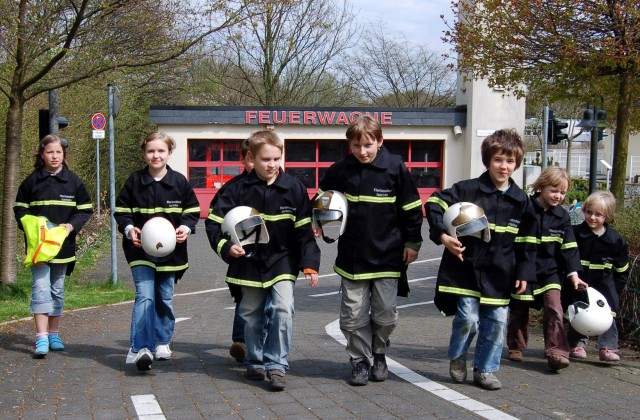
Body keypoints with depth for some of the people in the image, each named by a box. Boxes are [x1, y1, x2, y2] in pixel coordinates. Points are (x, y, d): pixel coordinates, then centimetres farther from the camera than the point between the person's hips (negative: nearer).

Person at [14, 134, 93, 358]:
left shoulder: (73, 180, 3)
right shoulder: (32, 180, 1)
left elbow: (85, 210, 5)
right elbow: (20, 209, 6)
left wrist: (72, 225, -11)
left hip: (63, 244, 2)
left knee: (57, 290, 12)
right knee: (41, 288, -11)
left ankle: (54, 334, 23)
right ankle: (41, 338, -12)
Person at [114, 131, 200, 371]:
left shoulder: (179, 182, 0)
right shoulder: (134, 181, -1)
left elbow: (192, 211, 6)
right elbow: (121, 210, 4)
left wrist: (186, 228, -13)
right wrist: (129, 229, -14)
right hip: (140, 249, -2)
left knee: (165, 298, 14)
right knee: (144, 296, -14)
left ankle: (162, 342, 30)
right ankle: (140, 348, -16)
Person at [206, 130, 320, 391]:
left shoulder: (294, 188, -5)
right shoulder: (238, 189, -6)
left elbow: (304, 230, -2)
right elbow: (215, 222, -4)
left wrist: (310, 264, -7)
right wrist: (226, 247, -21)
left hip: (282, 260, -1)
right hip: (249, 261, 1)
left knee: (283, 308, -16)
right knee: (252, 315, 11)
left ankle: (277, 365, -4)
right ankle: (254, 363, 30)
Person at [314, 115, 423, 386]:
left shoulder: (395, 168, -7)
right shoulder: (340, 170, -1)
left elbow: (412, 207, 0)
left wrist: (412, 242, 0)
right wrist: (319, 224, 5)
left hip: (387, 254, -1)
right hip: (352, 256, 2)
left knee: (385, 313, 7)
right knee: (354, 315, 4)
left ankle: (379, 354, 30)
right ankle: (360, 361, 18)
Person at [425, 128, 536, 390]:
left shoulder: (521, 201, 5)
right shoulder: (468, 190, -7)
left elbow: (526, 241, 10)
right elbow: (434, 203, -8)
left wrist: (524, 273, 6)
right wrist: (442, 236, -19)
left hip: (499, 274, 4)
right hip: (467, 268, -4)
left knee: (496, 322, 6)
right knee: (468, 317, -9)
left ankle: (485, 370, 23)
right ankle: (457, 358, 20)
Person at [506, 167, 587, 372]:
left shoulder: (562, 217, 2)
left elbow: (568, 247, 3)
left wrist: (573, 274, -5)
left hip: (550, 271, 2)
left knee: (554, 307, -13)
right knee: (519, 310, 9)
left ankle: (556, 352, -12)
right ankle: (516, 347, 28)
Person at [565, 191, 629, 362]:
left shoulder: (616, 240, -2)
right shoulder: (574, 233, -6)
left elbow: (622, 270, 7)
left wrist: (615, 289, 2)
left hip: (604, 284, 0)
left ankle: (608, 347, 5)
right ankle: (576, 344, 18)